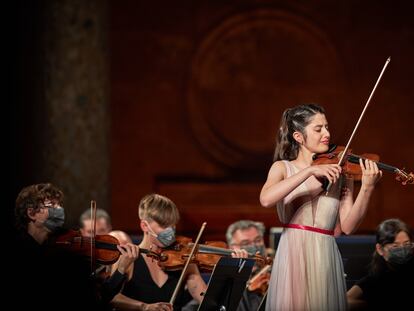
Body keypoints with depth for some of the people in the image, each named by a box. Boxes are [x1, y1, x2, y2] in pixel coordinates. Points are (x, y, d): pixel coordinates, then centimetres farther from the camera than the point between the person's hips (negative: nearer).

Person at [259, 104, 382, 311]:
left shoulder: (340, 172, 8)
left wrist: (367, 188, -15)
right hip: (293, 255, -1)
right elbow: (266, 199, -17)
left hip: (325, 258, 1)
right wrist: (310, 171, -21)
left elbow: (347, 227, -2)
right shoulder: (283, 167, 6)